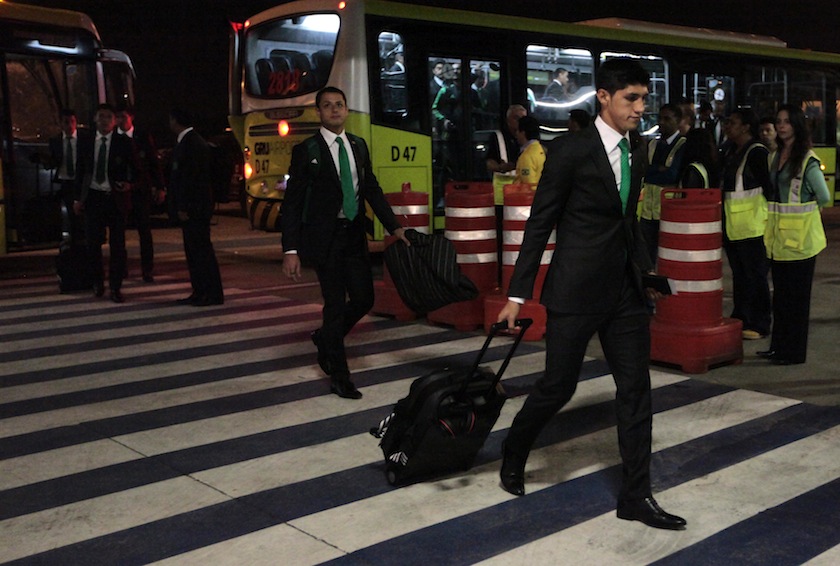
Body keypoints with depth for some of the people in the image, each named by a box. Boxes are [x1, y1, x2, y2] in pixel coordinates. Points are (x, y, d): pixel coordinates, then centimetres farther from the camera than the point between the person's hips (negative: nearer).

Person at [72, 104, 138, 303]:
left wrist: (129, 183, -13)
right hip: (93, 197, 2)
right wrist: (78, 198, 9)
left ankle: (115, 287, 9)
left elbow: (134, 168, 7)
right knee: (93, 242, 5)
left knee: (117, 244, 0)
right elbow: (80, 171, 12)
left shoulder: (124, 142, 1)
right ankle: (98, 281, 25)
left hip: (116, 197, -2)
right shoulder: (85, 143, 8)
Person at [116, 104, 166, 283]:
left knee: (144, 231, 1)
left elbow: (154, 162, 4)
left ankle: (147, 270, 7)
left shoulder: (143, 137, 2)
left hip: (140, 190, -1)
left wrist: (160, 187, 0)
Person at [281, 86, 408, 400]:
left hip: (354, 234, 5)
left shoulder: (358, 146, 10)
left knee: (364, 299, 6)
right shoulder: (306, 151, -6)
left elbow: (372, 189, 15)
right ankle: (339, 377, 15)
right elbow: (292, 203, -7)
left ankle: (325, 339, 35)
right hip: (325, 238, -5)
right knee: (336, 304, 0)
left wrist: (394, 227, 6)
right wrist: (290, 250, -14)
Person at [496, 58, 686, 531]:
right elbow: (540, 224, -9)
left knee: (636, 389, 6)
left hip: (627, 290, 6)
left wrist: (644, 267, 12)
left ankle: (637, 496, 16)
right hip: (576, 291, -6)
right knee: (558, 386, 2)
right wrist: (518, 293, -10)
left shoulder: (637, 153, 9)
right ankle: (514, 456, 30)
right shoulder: (572, 150, -10)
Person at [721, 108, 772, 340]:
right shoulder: (730, 153, 16)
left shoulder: (758, 153, -11)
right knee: (739, 275, 14)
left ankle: (759, 325, 5)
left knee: (756, 276, -2)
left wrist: (765, 217, -15)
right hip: (731, 226, 9)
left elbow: (768, 188, -14)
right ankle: (740, 319, 23)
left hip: (752, 226, -9)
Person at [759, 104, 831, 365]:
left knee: (796, 295, 0)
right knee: (780, 293, 13)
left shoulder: (808, 160, -11)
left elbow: (825, 198, -11)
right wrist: (780, 211, 3)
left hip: (800, 235, -7)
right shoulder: (775, 157, 11)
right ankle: (778, 346, 22)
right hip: (778, 235, 7)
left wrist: (802, 209, 2)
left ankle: (794, 351, 8)